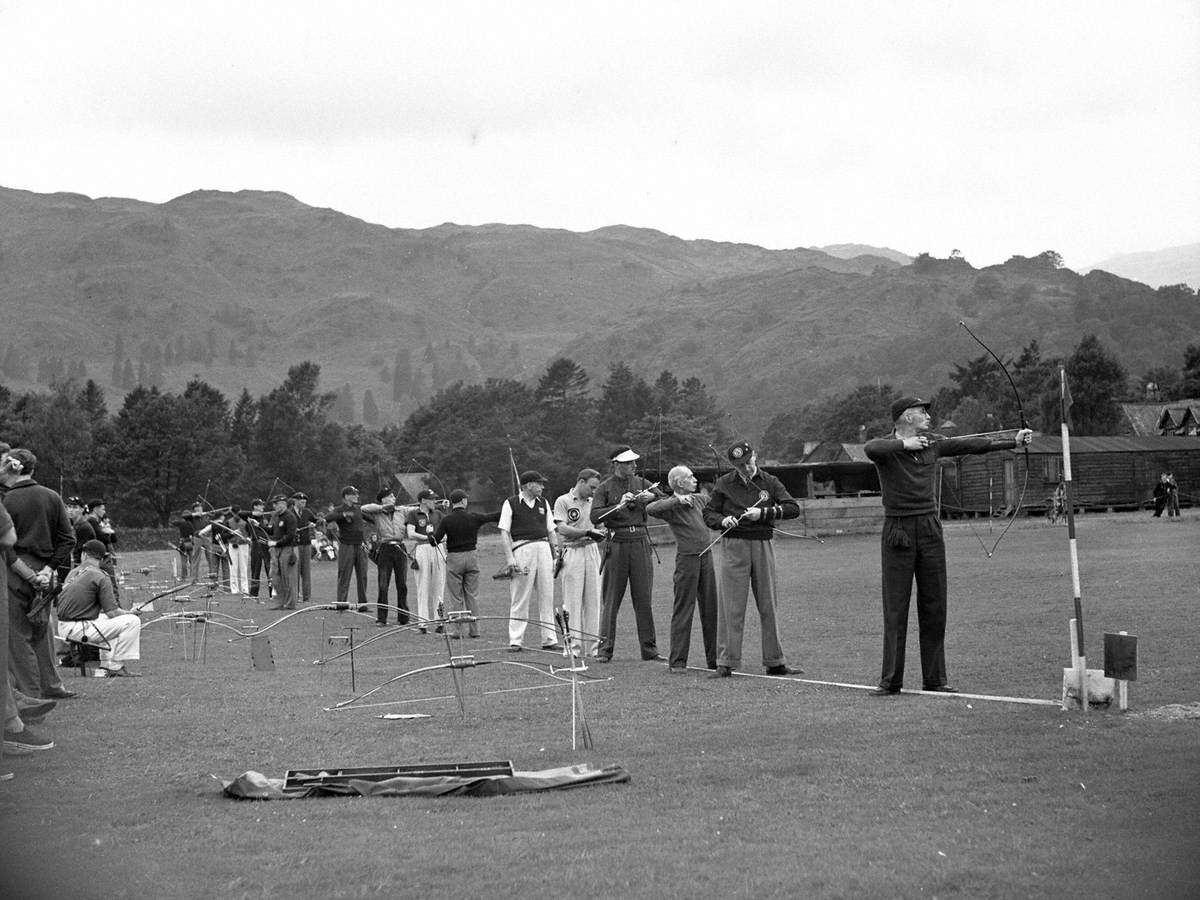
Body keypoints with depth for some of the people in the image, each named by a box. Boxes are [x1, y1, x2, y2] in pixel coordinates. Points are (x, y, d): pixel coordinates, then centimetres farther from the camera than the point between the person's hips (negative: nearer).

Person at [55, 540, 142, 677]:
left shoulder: (72, 573, 12)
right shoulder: (100, 576, -9)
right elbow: (112, 612, -12)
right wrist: (129, 612, 10)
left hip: (63, 629, 8)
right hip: (80, 631, -8)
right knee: (132, 621, -3)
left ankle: (108, 665, 24)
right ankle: (116, 666, 0)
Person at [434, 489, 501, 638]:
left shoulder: (446, 520, -9)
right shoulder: (474, 518, -4)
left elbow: (435, 540, -9)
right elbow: (495, 516, 6)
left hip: (454, 558, -2)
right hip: (471, 555, 2)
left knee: (456, 597, 3)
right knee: (472, 595, 10)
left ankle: (458, 630, 1)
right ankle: (474, 630, 10)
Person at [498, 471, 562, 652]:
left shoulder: (543, 503, 15)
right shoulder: (511, 504, 0)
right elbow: (504, 533, -3)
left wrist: (556, 555, 11)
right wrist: (509, 558, -13)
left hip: (543, 548, 5)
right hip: (522, 548, -5)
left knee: (547, 596, 4)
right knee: (520, 598, -3)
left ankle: (549, 639, 9)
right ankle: (515, 641, 1)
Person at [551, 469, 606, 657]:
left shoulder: (592, 502, 17)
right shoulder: (563, 501, 0)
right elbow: (562, 528, -10)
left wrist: (601, 532, -2)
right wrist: (588, 532, -18)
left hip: (592, 551, 5)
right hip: (572, 552, -5)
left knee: (593, 599, 2)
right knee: (573, 601, -4)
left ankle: (592, 645, 6)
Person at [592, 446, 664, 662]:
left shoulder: (640, 482, 12)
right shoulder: (605, 488, 2)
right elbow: (595, 516, -9)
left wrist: (649, 496, -14)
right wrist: (619, 506, -19)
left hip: (640, 542, 3)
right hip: (616, 544, -3)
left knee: (643, 598, 5)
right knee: (611, 599, -1)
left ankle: (649, 648, 9)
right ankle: (605, 648, 4)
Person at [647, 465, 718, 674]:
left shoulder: (699, 499, 13)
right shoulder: (670, 505, -8)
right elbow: (650, 509, -27)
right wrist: (677, 500, -31)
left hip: (706, 556, 7)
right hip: (687, 557, -6)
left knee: (711, 609, 10)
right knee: (683, 610, -5)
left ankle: (714, 659, 18)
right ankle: (677, 661, -1)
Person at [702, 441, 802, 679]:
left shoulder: (769, 482, 5)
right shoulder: (724, 484, 3)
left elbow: (793, 508, -3)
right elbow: (708, 514, 8)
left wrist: (764, 513, -15)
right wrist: (723, 520, -14)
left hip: (763, 544, 2)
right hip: (734, 545, -2)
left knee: (768, 605, 8)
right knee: (731, 606, -5)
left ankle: (775, 661, 15)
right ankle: (726, 663, -3)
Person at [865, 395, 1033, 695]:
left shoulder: (932, 445, 11)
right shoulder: (886, 447, -5)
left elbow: (972, 445, 7)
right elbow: (871, 449, -28)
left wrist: (1014, 442, 2)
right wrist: (904, 444, -33)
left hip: (930, 529, 5)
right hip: (897, 532, -5)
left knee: (934, 606, 5)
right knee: (895, 608, -2)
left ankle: (935, 678, 12)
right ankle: (890, 680, 3)